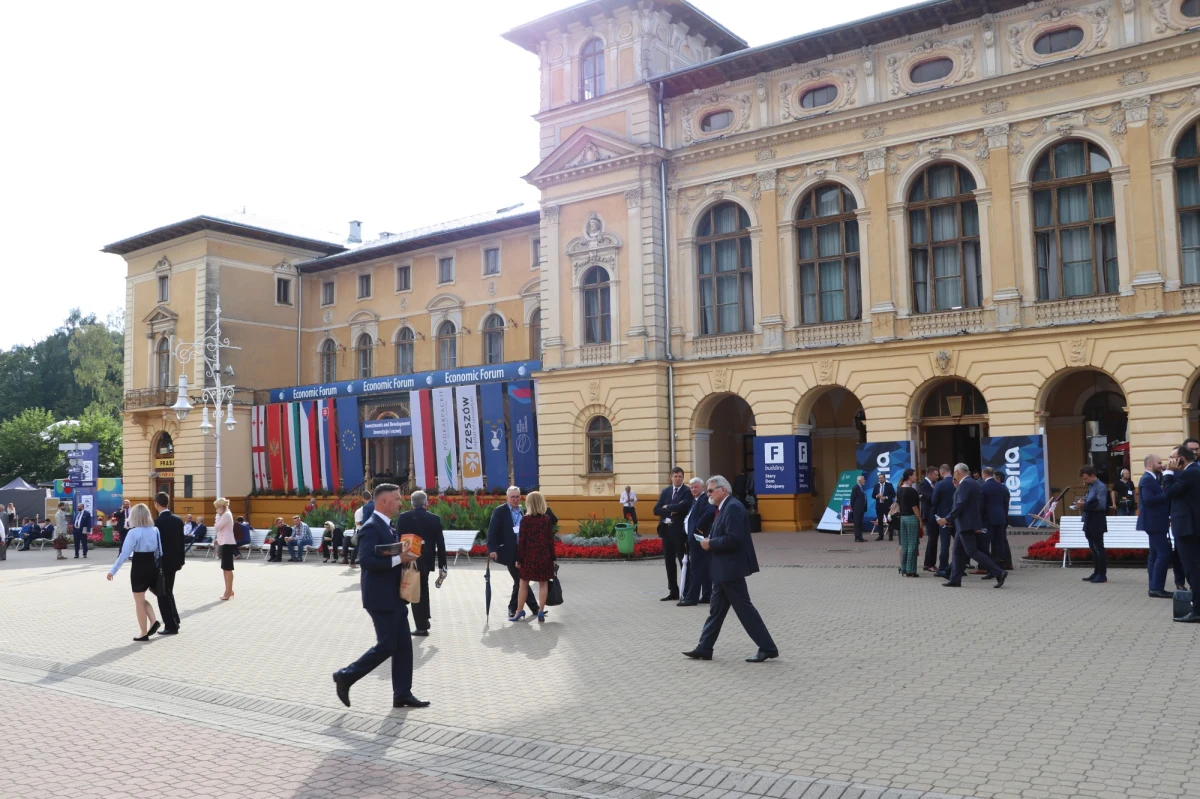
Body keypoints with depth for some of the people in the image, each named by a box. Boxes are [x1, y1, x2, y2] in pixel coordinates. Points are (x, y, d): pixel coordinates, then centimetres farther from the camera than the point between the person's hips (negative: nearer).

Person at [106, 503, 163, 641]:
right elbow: (159, 552, 7)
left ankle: (144, 634, 12)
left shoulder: (134, 532, -14)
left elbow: (124, 553, -15)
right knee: (142, 599, 22)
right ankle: (153, 621, 4)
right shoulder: (155, 530, 3)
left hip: (139, 568, -6)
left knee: (139, 602, 7)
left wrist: (113, 571, -8)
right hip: (152, 567, 6)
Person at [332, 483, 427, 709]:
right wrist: (398, 559, -26)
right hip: (381, 598, -10)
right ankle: (346, 676, 11)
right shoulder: (371, 527, -17)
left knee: (403, 645, 9)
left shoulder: (386, 526, 14)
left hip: (393, 597, 10)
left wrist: (404, 557, 3)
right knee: (386, 646, -4)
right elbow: (366, 560, -27)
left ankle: (402, 694, 15)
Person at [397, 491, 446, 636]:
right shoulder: (434, 519, -3)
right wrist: (441, 565, 2)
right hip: (426, 560, 3)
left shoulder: (403, 517, -8)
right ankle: (424, 620, 29)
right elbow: (440, 543, -3)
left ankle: (421, 626, 6)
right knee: (423, 588, 23)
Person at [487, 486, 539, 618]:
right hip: (510, 553, -5)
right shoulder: (499, 511, -6)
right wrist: (492, 549, -21)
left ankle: (513, 608, 23)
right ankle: (534, 607, 7)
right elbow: (492, 531, -12)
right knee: (520, 581, 0)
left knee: (520, 581, 9)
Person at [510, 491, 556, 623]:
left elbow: (521, 540, -7)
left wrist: (519, 559, -1)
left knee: (524, 583, 9)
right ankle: (541, 612, 6)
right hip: (544, 555, 1)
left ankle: (519, 612, 13)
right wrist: (552, 558, 7)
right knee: (543, 583, 8)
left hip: (528, 556, -1)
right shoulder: (547, 519, -2)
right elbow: (550, 540, -1)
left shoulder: (525, 519, -8)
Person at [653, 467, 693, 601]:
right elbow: (656, 510, 3)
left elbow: (681, 507, -23)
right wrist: (671, 511, -12)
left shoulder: (687, 492, -5)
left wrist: (667, 507, -8)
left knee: (683, 561, -1)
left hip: (679, 530, -6)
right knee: (669, 562, 10)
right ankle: (673, 592, 19)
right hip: (666, 529, 6)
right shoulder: (665, 491, 12)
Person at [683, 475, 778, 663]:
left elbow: (733, 539, -27)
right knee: (716, 609, 13)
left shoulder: (733, 507, -19)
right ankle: (704, 649, 19)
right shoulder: (724, 508, 13)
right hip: (723, 569, 11)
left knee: (744, 608, -4)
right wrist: (709, 539, 2)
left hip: (730, 568, -11)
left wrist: (710, 544, -16)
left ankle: (768, 648, 4)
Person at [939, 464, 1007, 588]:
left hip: (965, 523, -10)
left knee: (971, 551, -8)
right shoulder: (973, 483, 14)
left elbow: (960, 505, -22)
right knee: (958, 551, 12)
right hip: (966, 523, 10)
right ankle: (955, 580, 15)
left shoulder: (965, 484, -17)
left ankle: (999, 573, -9)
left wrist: (947, 519, -19)